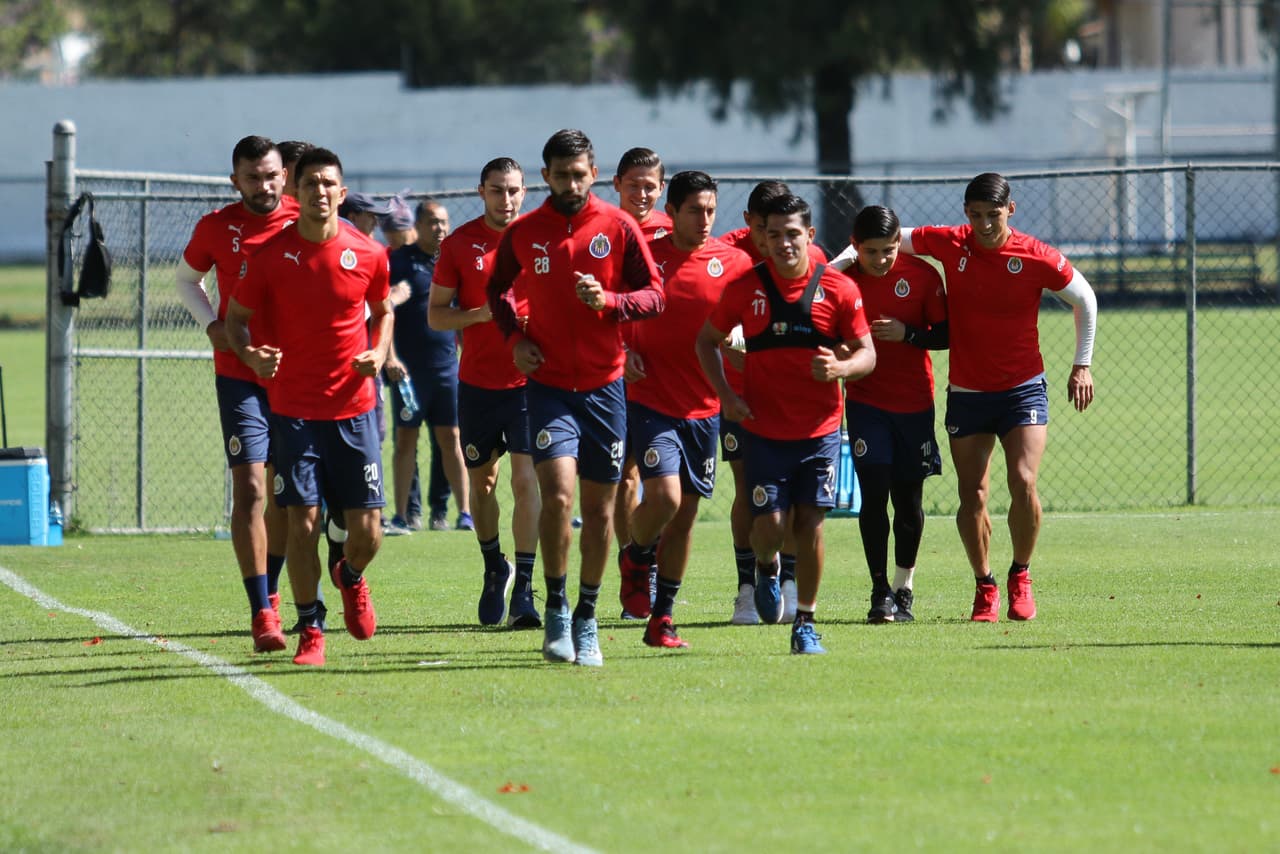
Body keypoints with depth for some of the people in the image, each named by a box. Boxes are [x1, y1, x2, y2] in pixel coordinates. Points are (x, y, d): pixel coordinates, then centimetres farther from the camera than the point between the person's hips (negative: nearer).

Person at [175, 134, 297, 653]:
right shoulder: (216, 228, -1)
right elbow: (187, 279, 17)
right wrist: (212, 323, 0)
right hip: (240, 374, -2)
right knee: (249, 488, -12)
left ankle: (269, 590, 32)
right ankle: (262, 613, -13)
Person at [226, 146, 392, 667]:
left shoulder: (369, 254, 0)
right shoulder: (271, 254, -4)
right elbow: (236, 317, 6)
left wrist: (378, 353, -2)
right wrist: (250, 355, -15)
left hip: (353, 407, 1)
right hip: (293, 407, -1)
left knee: (367, 532, 0)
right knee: (302, 521, -8)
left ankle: (351, 578, 35)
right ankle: (310, 630, 7)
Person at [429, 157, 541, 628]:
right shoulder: (459, 244, 1)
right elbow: (435, 314, 3)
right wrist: (480, 314, -14)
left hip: (528, 381, -2)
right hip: (477, 382, 2)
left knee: (526, 481, -12)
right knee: (482, 481, 12)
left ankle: (523, 590, -9)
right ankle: (495, 568, 35)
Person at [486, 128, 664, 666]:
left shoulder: (618, 227, 0)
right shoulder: (522, 233, 3)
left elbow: (654, 295, 1)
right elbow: (497, 289, 20)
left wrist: (609, 301, -18)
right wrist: (513, 337, 3)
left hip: (604, 385, 1)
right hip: (548, 383, -1)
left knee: (599, 508, 6)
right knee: (557, 494, -18)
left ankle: (586, 619, 21)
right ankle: (556, 609, -2)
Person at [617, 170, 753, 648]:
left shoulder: (733, 263, 1)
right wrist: (624, 351, -11)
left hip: (703, 406, 3)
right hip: (650, 400, -3)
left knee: (687, 510, 6)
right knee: (664, 496, -19)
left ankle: (663, 617, 18)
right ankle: (636, 556, 15)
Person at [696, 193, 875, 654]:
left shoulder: (839, 288, -2)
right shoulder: (745, 287, -1)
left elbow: (867, 355, 0)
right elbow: (706, 341, 10)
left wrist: (840, 368, -22)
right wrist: (725, 394, -4)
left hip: (819, 429, 0)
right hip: (764, 429, 0)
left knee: (810, 523, -3)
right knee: (769, 524, -6)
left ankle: (805, 624, 8)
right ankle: (766, 568, 30)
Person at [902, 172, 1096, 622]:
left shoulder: (1036, 257, -9)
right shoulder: (948, 244, -5)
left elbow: (1084, 299, 6)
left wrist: (1082, 364, 6)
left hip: (1023, 388, -2)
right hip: (966, 394, 2)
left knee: (1023, 483, -16)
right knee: (972, 497, -2)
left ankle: (1020, 577, 6)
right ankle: (985, 586, 17)